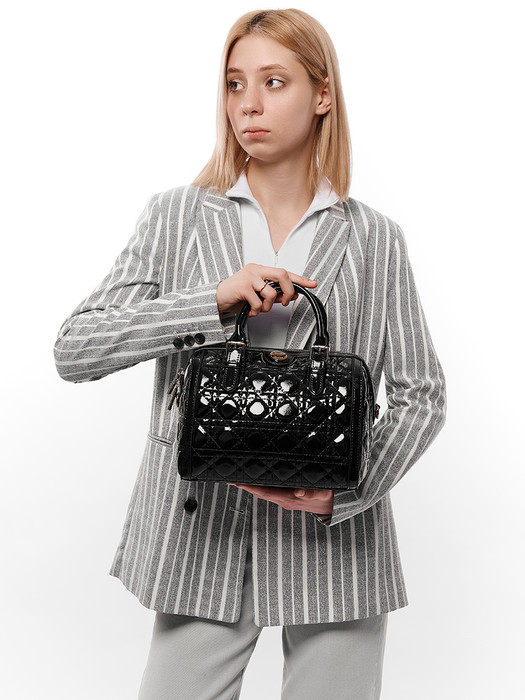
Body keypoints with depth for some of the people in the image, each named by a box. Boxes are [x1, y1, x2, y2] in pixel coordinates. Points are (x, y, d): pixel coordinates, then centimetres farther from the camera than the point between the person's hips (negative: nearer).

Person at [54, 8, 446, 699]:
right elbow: (73, 350, -5)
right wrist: (214, 300, -17)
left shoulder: (376, 240, 4)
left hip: (336, 536, 1)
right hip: (202, 536, 0)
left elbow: (422, 394, 4)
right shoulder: (176, 216, 3)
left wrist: (347, 489, -12)